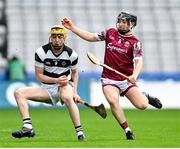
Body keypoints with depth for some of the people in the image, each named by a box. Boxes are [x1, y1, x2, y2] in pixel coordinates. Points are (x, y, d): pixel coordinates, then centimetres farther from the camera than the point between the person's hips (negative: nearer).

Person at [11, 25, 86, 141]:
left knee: (67, 98, -40)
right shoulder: (41, 52, -8)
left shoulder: (71, 54, -6)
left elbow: (74, 72, 11)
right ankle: (28, 128, -27)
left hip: (65, 85, -3)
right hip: (47, 88, 3)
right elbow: (39, 75, -5)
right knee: (19, 93, -16)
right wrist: (56, 80, -20)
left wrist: (75, 92, -2)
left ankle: (80, 132, -34)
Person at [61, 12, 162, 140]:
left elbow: (139, 61, -13)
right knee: (113, 100, -30)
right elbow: (91, 37, 16)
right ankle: (128, 131, -17)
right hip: (109, 79, 1)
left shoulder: (135, 42, -1)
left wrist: (134, 75, -33)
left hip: (127, 80, -1)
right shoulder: (110, 32, 8)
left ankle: (145, 96, 25)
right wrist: (72, 27, 10)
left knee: (142, 105, -15)